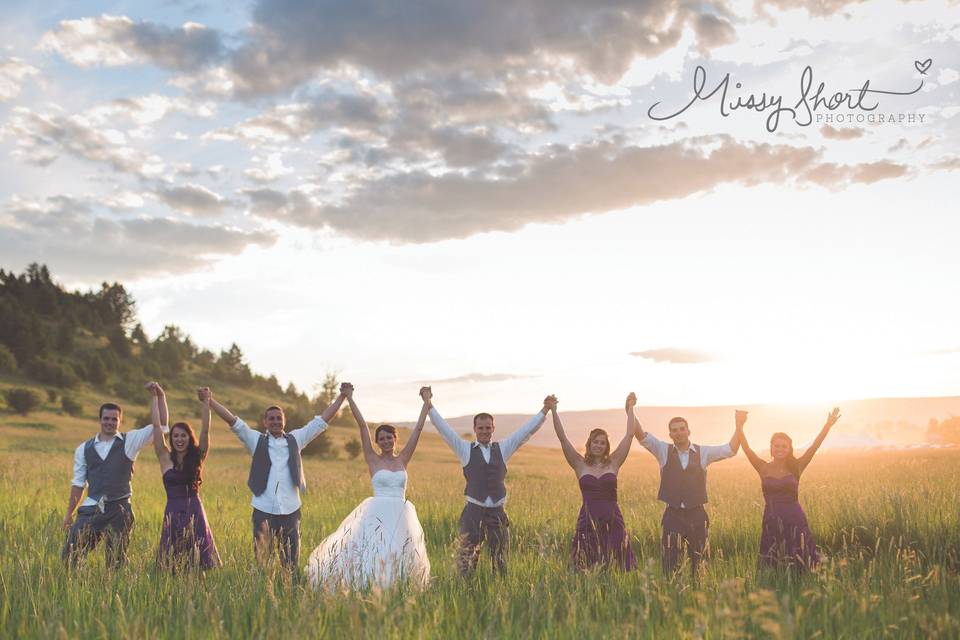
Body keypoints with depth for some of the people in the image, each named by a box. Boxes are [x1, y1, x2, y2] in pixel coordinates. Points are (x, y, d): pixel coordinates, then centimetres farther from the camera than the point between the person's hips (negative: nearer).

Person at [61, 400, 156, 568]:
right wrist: (69, 513, 12)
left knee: (116, 560, 4)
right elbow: (78, 483, 13)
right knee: (70, 554, -2)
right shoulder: (84, 449, 9)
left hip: (119, 509, -2)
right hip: (91, 509, 2)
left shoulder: (129, 441, 2)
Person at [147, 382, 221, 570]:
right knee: (172, 563, 3)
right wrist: (157, 396, -1)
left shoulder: (197, 458, 6)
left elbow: (205, 430, -4)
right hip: (173, 513, -1)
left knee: (199, 561, 1)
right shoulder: (166, 458, 3)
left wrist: (206, 402, -9)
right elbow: (158, 426, 0)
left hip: (195, 513, 1)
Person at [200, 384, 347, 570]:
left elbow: (322, 420, 11)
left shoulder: (295, 439, 11)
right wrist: (210, 400, -9)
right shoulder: (256, 440, 7)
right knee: (261, 561, 0)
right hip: (263, 511, -1)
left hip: (290, 511, 1)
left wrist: (342, 397, 8)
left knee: (292, 564, 6)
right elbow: (232, 420, 0)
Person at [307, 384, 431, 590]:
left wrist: (426, 402, 10)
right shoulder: (373, 459, 3)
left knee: (399, 557, 5)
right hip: (377, 514, -3)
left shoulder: (403, 460, 9)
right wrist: (349, 398, -2)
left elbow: (418, 428, 10)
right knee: (372, 555, -7)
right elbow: (362, 425, 0)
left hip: (401, 515, 3)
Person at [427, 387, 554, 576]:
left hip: (497, 511, 2)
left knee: (501, 556, 8)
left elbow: (527, 430, 8)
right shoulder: (466, 450, 4)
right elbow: (443, 428, -1)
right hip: (473, 511, -2)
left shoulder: (502, 449, 9)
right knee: (467, 556, -4)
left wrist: (545, 410, 3)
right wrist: (429, 404, -7)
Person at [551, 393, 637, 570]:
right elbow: (562, 438, -1)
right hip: (588, 520, -1)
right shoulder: (580, 465, 5)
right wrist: (553, 411, -6)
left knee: (616, 567, 1)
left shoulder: (613, 463, 7)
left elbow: (629, 435, 5)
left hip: (612, 520, 1)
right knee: (588, 569, -1)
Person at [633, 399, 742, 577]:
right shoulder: (664, 451, 4)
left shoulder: (703, 452, 6)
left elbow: (731, 449, 1)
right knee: (671, 565, -2)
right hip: (673, 514, -1)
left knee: (699, 564, 8)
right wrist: (631, 409, -12)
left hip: (697, 515, 1)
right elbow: (640, 435, -4)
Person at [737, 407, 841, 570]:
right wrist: (739, 427, -21)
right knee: (773, 571, 4)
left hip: (795, 522, 0)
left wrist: (828, 425, -13)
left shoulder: (796, 468, 3)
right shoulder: (764, 469, 3)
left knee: (799, 569, 3)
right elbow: (746, 449, -8)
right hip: (771, 523, 0)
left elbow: (814, 446, -5)